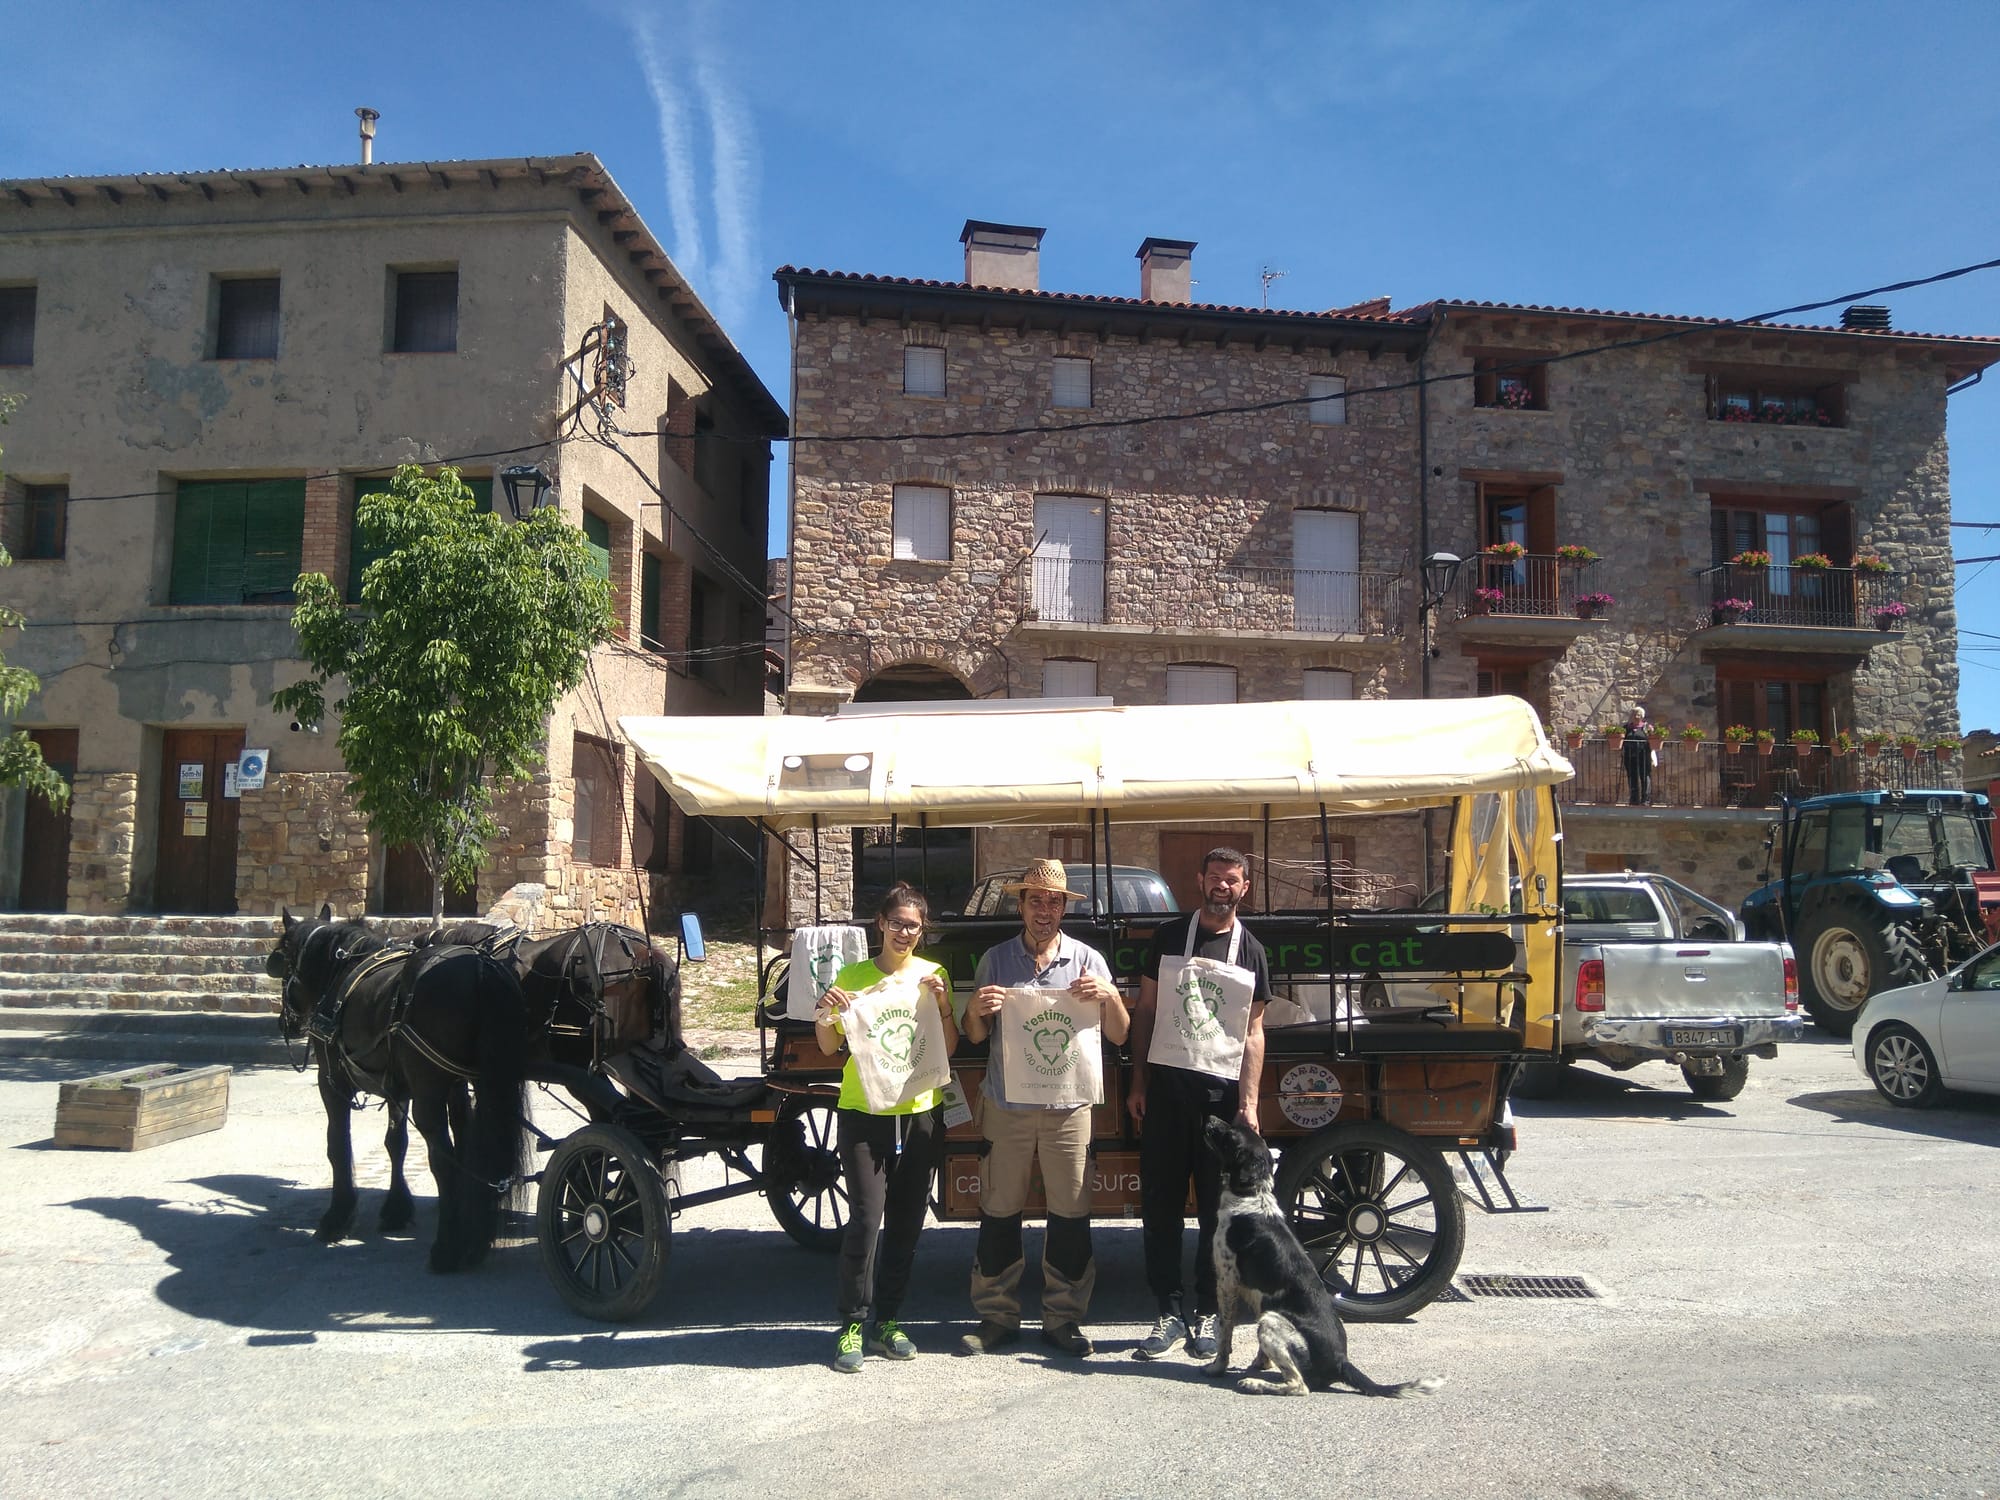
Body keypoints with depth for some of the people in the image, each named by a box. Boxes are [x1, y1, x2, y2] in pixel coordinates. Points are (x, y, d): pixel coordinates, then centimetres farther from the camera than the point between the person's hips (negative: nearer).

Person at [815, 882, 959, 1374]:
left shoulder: (934, 975, 5)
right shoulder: (853, 976, 1)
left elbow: (949, 1050, 4)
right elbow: (830, 1048, 4)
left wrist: (941, 1005, -10)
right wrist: (825, 1014, -15)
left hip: (920, 1113, 3)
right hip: (863, 1113, -2)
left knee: (907, 1222, 8)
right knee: (866, 1219, -9)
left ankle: (886, 1320, 22)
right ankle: (852, 1326, 4)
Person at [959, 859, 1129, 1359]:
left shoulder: (1088, 960, 2)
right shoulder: (995, 960, 4)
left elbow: (1119, 1035, 4)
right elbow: (975, 1036, 8)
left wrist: (1109, 997, -15)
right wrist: (978, 1010, -14)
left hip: (1068, 1107, 0)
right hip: (1006, 1106, 1)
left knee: (1070, 1215, 4)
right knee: (999, 1213, 6)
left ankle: (1063, 1319, 18)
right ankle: (997, 1317, 18)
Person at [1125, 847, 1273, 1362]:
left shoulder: (1251, 951, 7)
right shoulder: (1169, 937, 7)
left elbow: (1253, 1033, 5)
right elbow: (1144, 1012, 8)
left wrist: (1249, 1103, -4)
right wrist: (1138, 1083, 3)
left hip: (1221, 1092, 0)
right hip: (1167, 1088, 0)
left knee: (1219, 1207, 6)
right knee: (1160, 1201, 3)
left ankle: (1209, 1312, 18)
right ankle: (1170, 1310, 14)